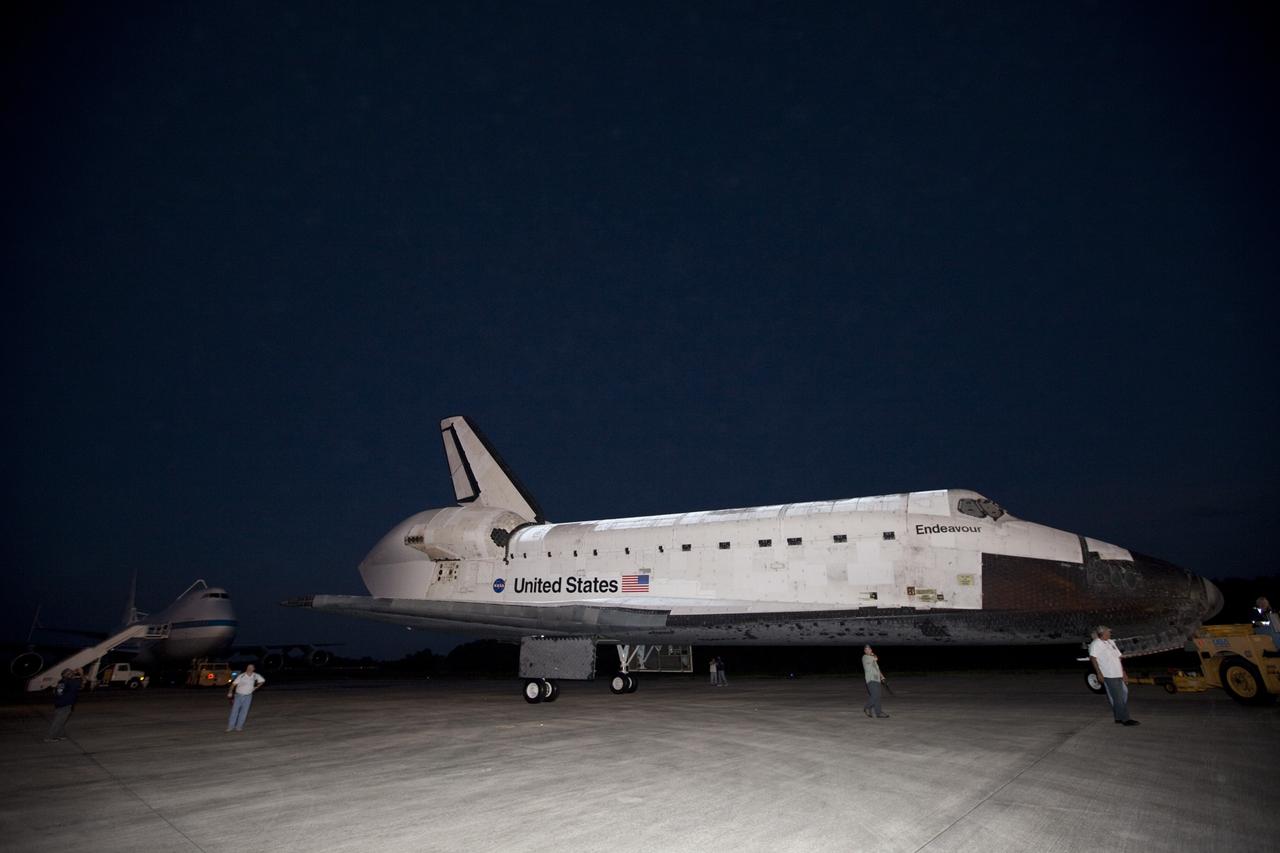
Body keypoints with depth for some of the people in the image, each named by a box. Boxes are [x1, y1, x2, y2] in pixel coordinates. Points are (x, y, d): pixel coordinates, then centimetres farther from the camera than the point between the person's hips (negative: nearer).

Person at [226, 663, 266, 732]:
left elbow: (262, 680, 11)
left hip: (248, 696, 2)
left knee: (244, 712, 1)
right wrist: (230, 692, -29)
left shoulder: (255, 676, -4)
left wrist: (256, 687, 2)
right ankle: (230, 726, 11)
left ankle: (239, 726, 11)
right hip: (238, 695, -2)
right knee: (235, 711, 0)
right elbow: (233, 684, -17)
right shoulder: (241, 676, -13)